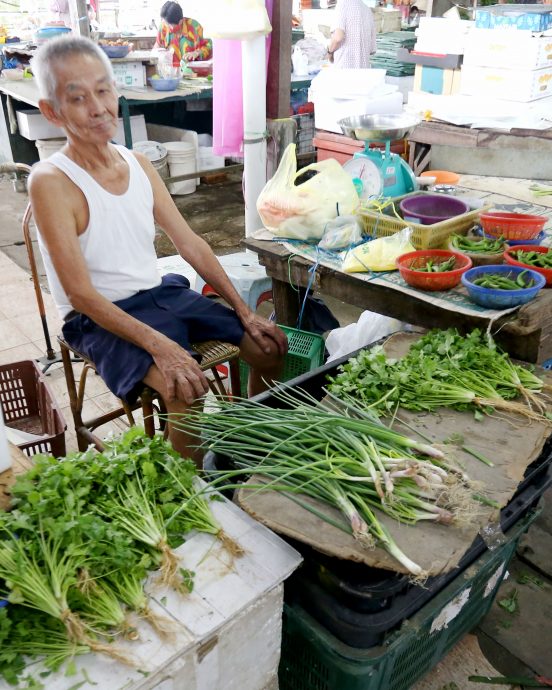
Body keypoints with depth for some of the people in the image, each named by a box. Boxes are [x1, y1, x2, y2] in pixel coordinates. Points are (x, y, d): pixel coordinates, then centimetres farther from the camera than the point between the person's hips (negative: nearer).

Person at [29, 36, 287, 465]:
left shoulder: (139, 164, 3)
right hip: (100, 317, -6)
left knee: (270, 346, 3)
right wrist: (158, 344, -30)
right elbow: (80, 294, -20)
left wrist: (244, 311, 0)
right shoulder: (51, 183, -16)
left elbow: (190, 244, 5)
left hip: (163, 293, 7)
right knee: (186, 387, -31)